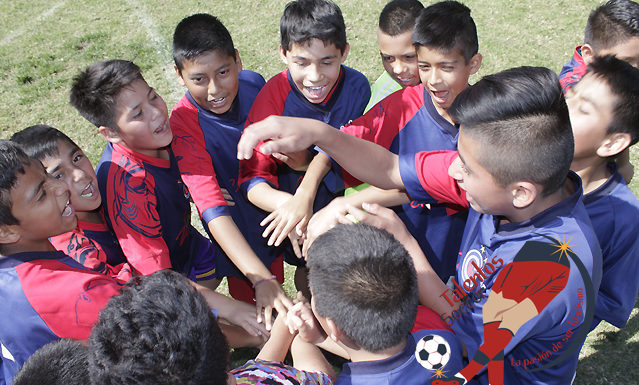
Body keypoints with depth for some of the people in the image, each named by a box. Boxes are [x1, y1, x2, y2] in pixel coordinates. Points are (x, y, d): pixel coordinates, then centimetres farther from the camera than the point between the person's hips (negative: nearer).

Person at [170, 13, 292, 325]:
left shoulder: (253, 84, -14)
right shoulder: (184, 123, -28)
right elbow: (212, 208, -37)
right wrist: (261, 279, -47)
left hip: (274, 214, 4)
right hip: (238, 243, -4)